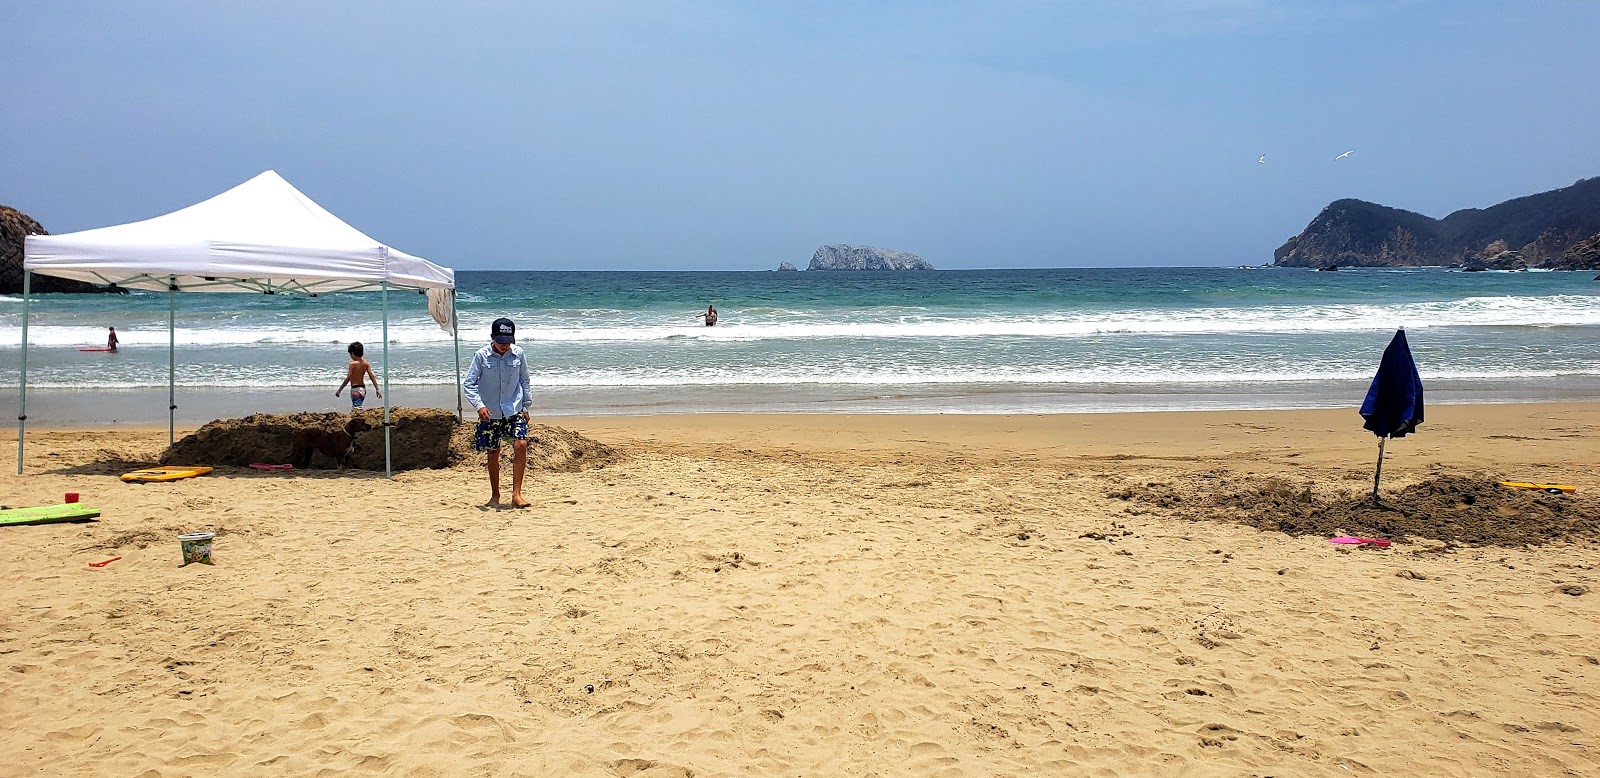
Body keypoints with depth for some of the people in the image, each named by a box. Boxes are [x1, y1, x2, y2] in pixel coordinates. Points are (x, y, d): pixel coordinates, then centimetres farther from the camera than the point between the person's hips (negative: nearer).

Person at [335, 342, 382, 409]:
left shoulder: (352, 364, -12)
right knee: (354, 409, 20)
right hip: (363, 388, 8)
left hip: (355, 389, -8)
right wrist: (377, 389, 5)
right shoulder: (366, 363, 5)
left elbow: (348, 378, -15)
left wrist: (339, 390, -10)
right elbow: (372, 376, 2)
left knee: (357, 409, -14)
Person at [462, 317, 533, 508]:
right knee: (493, 453, 8)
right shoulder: (482, 356, -9)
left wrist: (525, 407, 10)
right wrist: (479, 405, -21)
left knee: (520, 445, -17)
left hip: (514, 411, 1)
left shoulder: (518, 353, -3)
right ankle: (495, 495, 24)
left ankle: (516, 494, -14)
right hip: (490, 413, -1)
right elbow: (468, 384, -8)